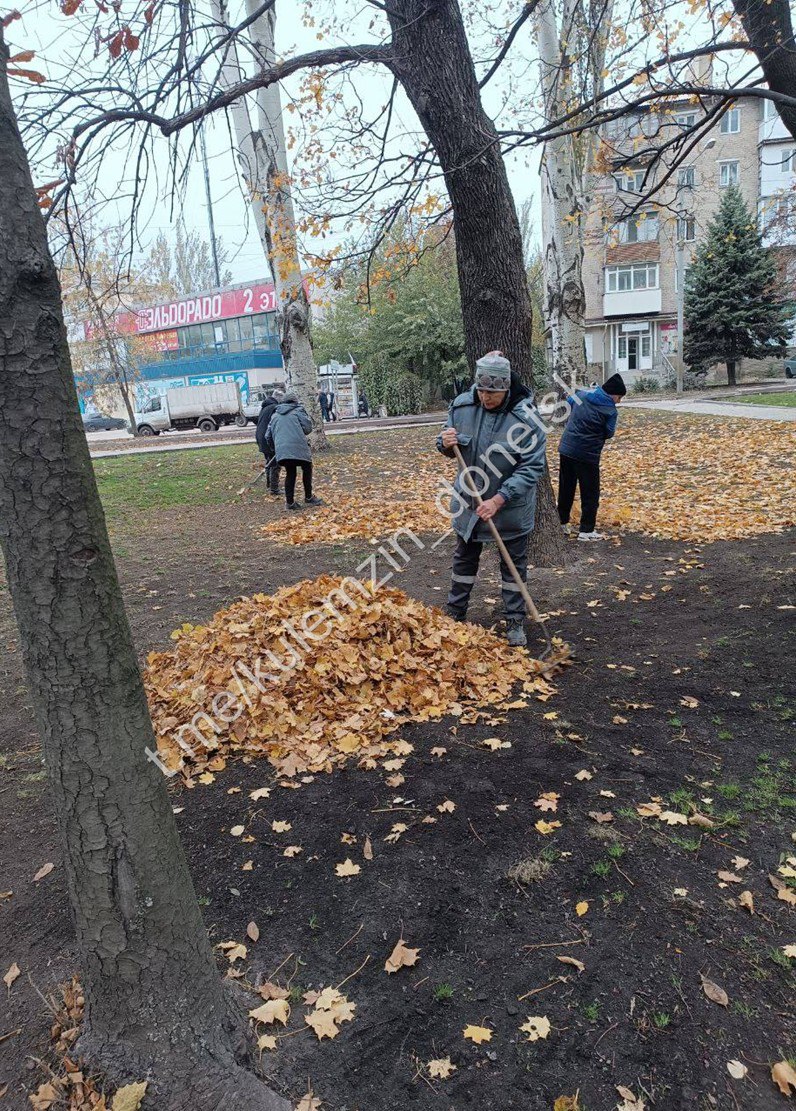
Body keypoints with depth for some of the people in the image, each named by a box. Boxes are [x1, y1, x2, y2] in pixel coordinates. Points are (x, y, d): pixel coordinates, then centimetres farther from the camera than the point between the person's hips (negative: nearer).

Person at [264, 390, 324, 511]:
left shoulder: (275, 415, 23)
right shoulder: (298, 410, 9)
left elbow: (268, 436, 23)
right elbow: (308, 427, 0)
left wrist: (274, 449, 36)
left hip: (281, 449, 4)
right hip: (298, 447, -4)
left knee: (290, 474, 15)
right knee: (307, 469, 15)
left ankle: (290, 502, 14)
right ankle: (308, 497, 19)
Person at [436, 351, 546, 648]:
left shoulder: (526, 416, -23)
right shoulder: (462, 406, -10)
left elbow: (532, 468, -22)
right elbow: (449, 449, 6)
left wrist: (498, 500, -28)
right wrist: (446, 443, -20)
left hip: (512, 508, -4)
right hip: (469, 501, 4)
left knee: (514, 565, 11)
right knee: (465, 559, 19)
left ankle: (515, 622, 25)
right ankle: (454, 614, 36)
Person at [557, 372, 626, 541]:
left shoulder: (581, 394, 5)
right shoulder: (610, 410, -12)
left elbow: (570, 403, 25)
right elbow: (608, 434, -4)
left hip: (566, 448, 6)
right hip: (587, 455, -6)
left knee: (565, 489, 17)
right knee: (590, 493, 5)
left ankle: (561, 522, 26)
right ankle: (586, 530, 6)